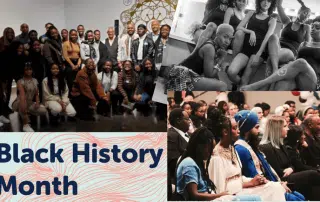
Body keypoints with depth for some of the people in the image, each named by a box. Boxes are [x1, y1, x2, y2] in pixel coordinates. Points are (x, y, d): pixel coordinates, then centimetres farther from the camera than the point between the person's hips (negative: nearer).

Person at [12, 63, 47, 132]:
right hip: (18, 103, -5)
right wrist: (23, 103, -52)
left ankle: (26, 116, 7)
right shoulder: (20, 81, -13)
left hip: (30, 103, 5)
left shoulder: (35, 81, 6)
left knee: (43, 111, -18)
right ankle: (25, 125, -26)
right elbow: (22, 93, -33)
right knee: (22, 102, -42)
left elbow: (36, 94, 11)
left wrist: (37, 102, -11)